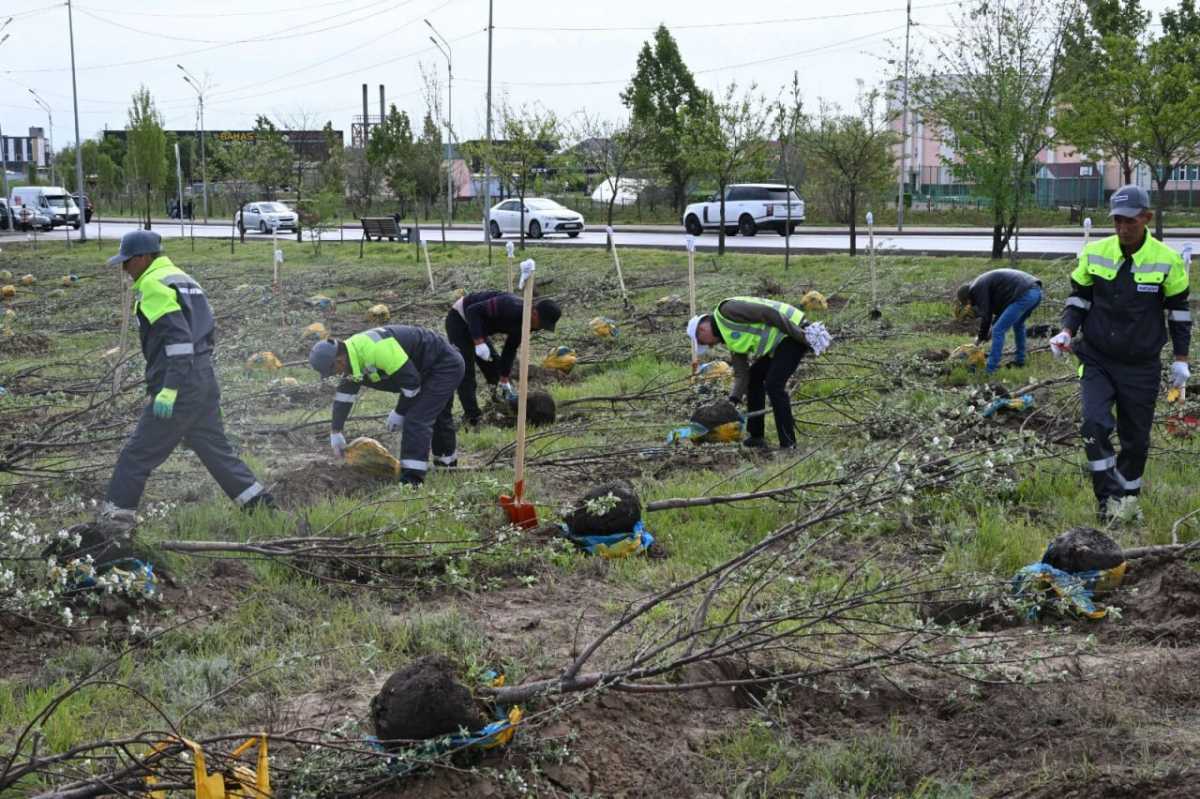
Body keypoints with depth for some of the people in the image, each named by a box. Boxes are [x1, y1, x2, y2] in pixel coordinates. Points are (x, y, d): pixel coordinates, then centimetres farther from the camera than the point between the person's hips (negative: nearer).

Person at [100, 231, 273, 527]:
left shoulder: (154, 286, -12)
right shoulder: (183, 280, 18)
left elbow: (178, 338, -22)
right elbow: (206, 330, 20)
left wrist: (168, 390, -25)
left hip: (179, 388, -9)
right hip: (205, 381, 9)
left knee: (137, 454, -2)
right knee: (216, 449, 14)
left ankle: (117, 514, 2)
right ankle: (261, 504, 13)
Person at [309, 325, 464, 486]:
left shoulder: (375, 349, -37)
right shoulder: (350, 354, -3)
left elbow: (410, 381, -31)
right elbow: (344, 395, 11)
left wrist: (399, 413, -16)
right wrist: (336, 432, 17)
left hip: (445, 367, -10)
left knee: (416, 420, -19)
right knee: (437, 416, 30)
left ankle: (412, 479, -20)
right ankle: (447, 460, 52)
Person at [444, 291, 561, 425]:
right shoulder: (510, 308, -33)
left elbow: (511, 349, 4)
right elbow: (473, 310, -32)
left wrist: (504, 379, 4)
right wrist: (479, 342, -36)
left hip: (477, 325, 9)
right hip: (459, 319, -9)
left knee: (493, 367, 13)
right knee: (465, 371, -12)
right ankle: (472, 417, -10)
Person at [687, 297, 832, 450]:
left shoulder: (726, 311, -12)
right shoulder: (732, 338, 17)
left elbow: (767, 313, -20)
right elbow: (741, 374, 12)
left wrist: (800, 336, -21)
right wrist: (732, 401, -1)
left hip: (793, 332, -11)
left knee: (773, 385, -14)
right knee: (753, 377, 16)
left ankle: (788, 443, -9)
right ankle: (756, 436, 20)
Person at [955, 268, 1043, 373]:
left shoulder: (978, 288, 0)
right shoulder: (986, 282, 29)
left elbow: (985, 315, -2)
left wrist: (981, 338, 11)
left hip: (1024, 295, -10)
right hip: (1036, 291, 10)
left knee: (998, 331, -4)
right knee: (1018, 324, 33)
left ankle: (990, 370, -3)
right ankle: (1019, 360, 41)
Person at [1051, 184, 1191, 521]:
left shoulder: (1167, 260, -7)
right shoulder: (1094, 253, -3)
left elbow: (1178, 309, 3)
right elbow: (1079, 296, 8)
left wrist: (1181, 358, 2)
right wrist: (1067, 331, -9)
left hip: (1141, 367, 0)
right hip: (1096, 360, 0)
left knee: (1136, 438, 10)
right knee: (1094, 426, -18)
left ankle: (1128, 499, 30)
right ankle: (1109, 497, -7)